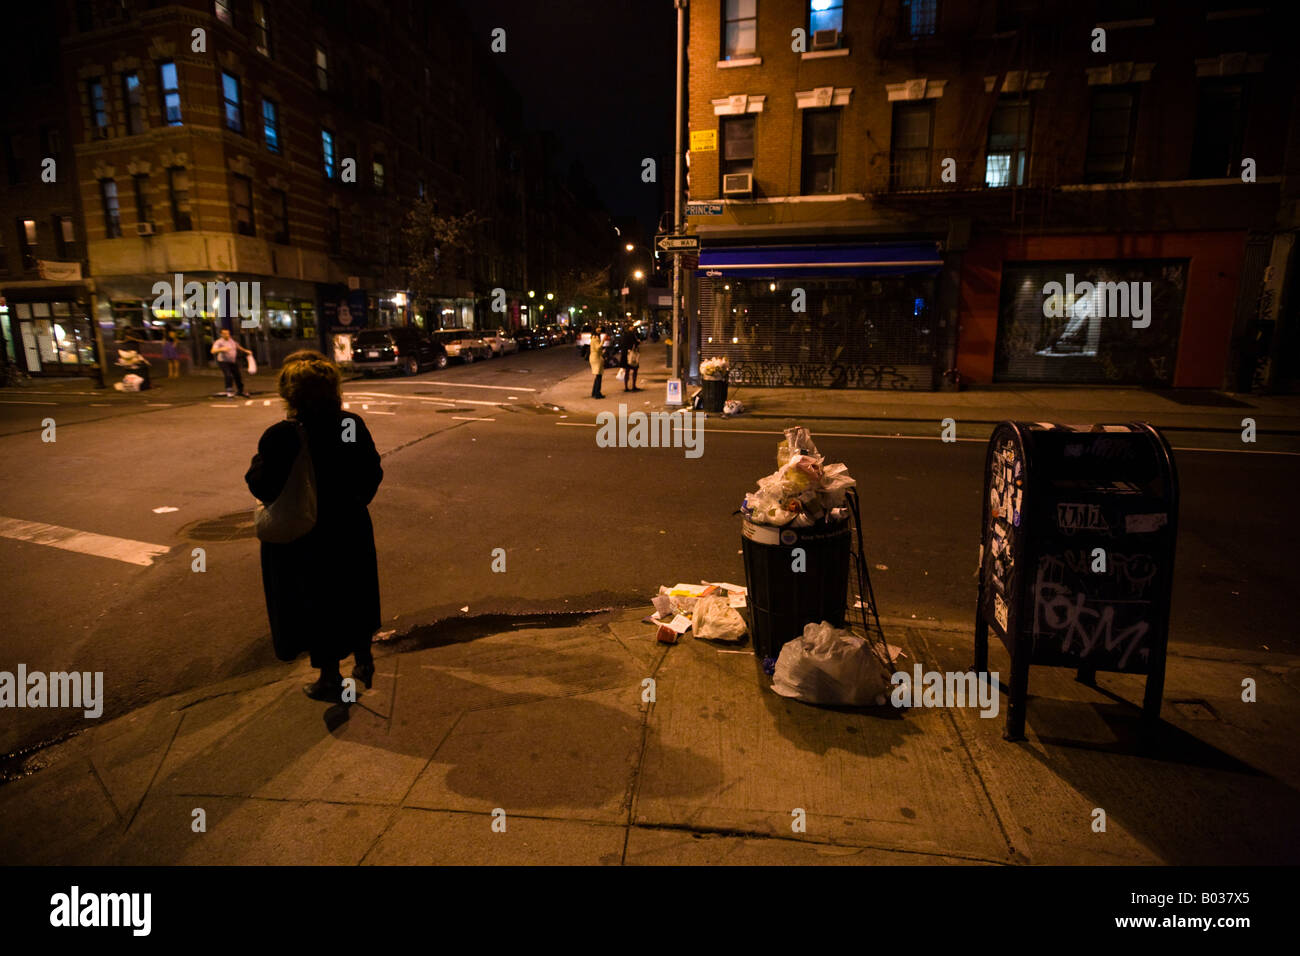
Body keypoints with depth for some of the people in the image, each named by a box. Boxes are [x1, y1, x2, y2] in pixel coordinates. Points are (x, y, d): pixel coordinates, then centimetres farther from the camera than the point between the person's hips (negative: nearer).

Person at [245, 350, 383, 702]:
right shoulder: (353, 425, -9)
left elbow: (262, 487, -16)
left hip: (302, 539, -4)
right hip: (351, 530, 4)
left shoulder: (280, 437, -21)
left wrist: (256, 464, 4)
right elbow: (372, 474, -2)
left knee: (316, 606, 13)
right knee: (353, 596, 22)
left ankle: (330, 679, 28)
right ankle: (364, 662, 37)